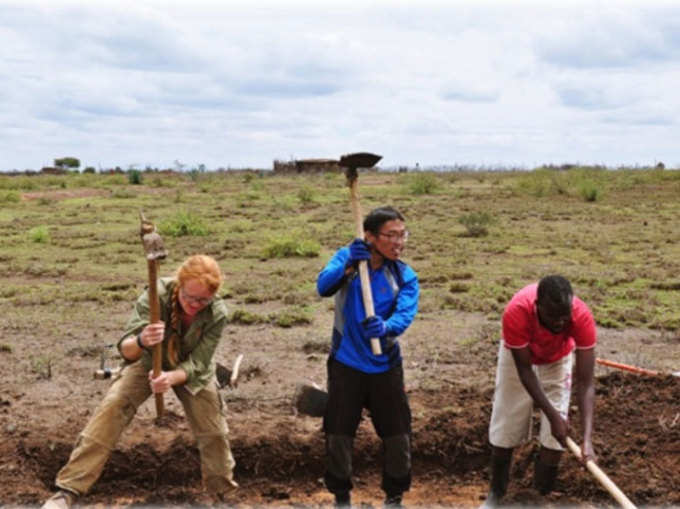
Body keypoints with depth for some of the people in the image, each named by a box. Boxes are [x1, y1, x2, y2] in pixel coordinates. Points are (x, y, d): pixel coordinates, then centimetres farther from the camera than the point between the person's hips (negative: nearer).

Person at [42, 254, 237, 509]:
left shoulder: (217, 314, -30)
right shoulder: (157, 295, -35)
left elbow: (196, 364, -27)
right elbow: (125, 350, -35)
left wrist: (171, 378, -49)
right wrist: (140, 341, -60)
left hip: (192, 370, 1)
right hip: (149, 361, -1)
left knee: (214, 431, -2)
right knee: (111, 409, -20)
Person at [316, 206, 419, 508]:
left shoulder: (405, 276, -6)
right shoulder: (347, 258, -8)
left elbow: (405, 315, -22)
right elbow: (323, 287, -25)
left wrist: (386, 327, -44)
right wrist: (348, 267, -43)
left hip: (385, 367, 1)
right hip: (346, 365, -1)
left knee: (398, 436, 6)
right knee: (338, 435, 8)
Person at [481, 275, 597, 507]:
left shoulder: (582, 316, -38)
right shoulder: (516, 312, -42)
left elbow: (585, 383, -35)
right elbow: (524, 371, -30)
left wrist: (587, 438, -43)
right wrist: (553, 415, -32)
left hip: (557, 360, 1)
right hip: (518, 356, -1)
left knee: (555, 437, -7)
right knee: (505, 431, 3)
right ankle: (495, 493, 25)